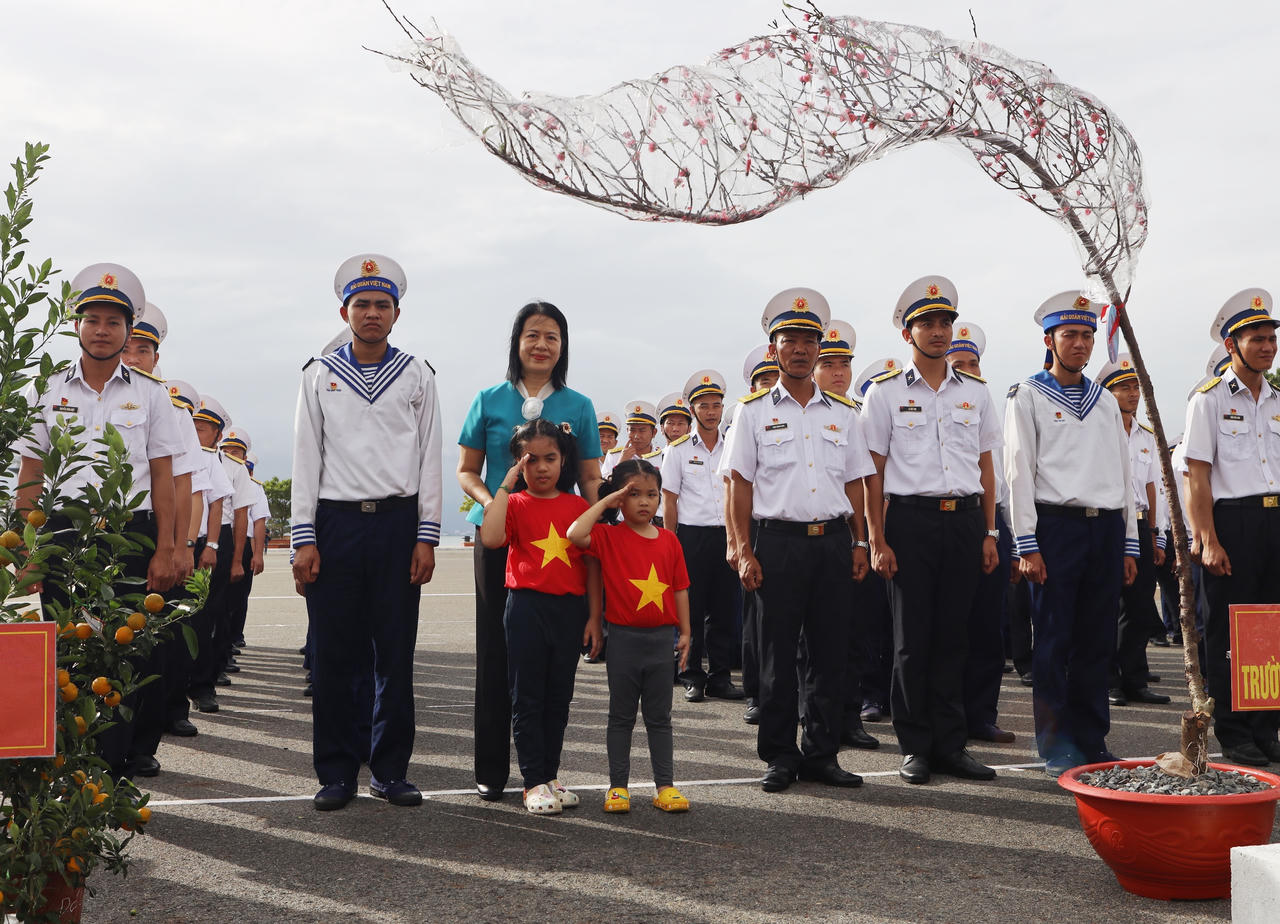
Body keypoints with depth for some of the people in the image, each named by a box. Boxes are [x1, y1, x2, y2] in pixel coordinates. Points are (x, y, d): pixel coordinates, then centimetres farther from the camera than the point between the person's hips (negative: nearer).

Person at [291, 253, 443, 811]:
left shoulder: (417, 377, 9)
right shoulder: (320, 376, 9)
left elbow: (429, 460, 7)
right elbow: (306, 458, 6)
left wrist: (426, 537, -1)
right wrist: (304, 538, -2)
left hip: (398, 521, 0)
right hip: (336, 520, 0)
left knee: (395, 653, 2)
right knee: (334, 653, 1)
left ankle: (390, 769, 13)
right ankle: (337, 772, 11)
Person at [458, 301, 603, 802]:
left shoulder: (578, 407, 6)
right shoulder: (490, 400, 5)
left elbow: (591, 481, 9)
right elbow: (466, 471, 9)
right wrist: (491, 501, -11)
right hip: (498, 539, 0)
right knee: (495, 648, 3)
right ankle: (491, 769, 13)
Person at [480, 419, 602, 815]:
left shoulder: (578, 506, 7)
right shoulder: (515, 504, 0)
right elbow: (490, 538, -21)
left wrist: (594, 615, 3)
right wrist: (506, 485, -16)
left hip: (570, 609, 3)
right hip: (527, 607, -3)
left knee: (559, 696, 11)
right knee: (527, 698, 2)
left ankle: (551, 775, 23)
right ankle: (534, 783, 9)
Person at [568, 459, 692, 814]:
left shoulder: (669, 540, 5)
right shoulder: (609, 536, -5)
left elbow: (680, 588, 9)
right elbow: (575, 534, -25)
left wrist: (685, 632, 7)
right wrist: (604, 502, -16)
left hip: (661, 638, 3)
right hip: (624, 638, -3)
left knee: (659, 717, 11)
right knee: (621, 716, 9)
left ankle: (665, 785, 17)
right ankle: (618, 785, 17)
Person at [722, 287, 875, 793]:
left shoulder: (842, 413, 14)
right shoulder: (754, 411, 5)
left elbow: (854, 484, 15)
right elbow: (741, 485, 1)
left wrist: (859, 543, 7)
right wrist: (745, 552, -5)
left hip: (833, 540, 3)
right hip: (778, 540, -3)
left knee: (830, 652, 5)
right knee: (777, 653, 1)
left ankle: (821, 753, 15)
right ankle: (779, 756, 11)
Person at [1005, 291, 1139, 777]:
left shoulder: (1106, 401, 19)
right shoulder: (1028, 396, 3)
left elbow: (1123, 472, 19)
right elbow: (1019, 471, -3)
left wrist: (1128, 544, 12)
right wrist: (1027, 545, -11)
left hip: (1106, 527, 5)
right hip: (1057, 524, -5)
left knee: (1097, 642, 7)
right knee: (1054, 642, -2)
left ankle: (1091, 741, 15)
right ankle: (1057, 749, 5)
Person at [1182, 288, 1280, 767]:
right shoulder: (1210, 399, -2)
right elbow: (1198, 479, -7)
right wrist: (1209, 542, -14)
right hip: (1232, 520, -5)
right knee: (1229, 633, 1)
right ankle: (1234, 737, 10)